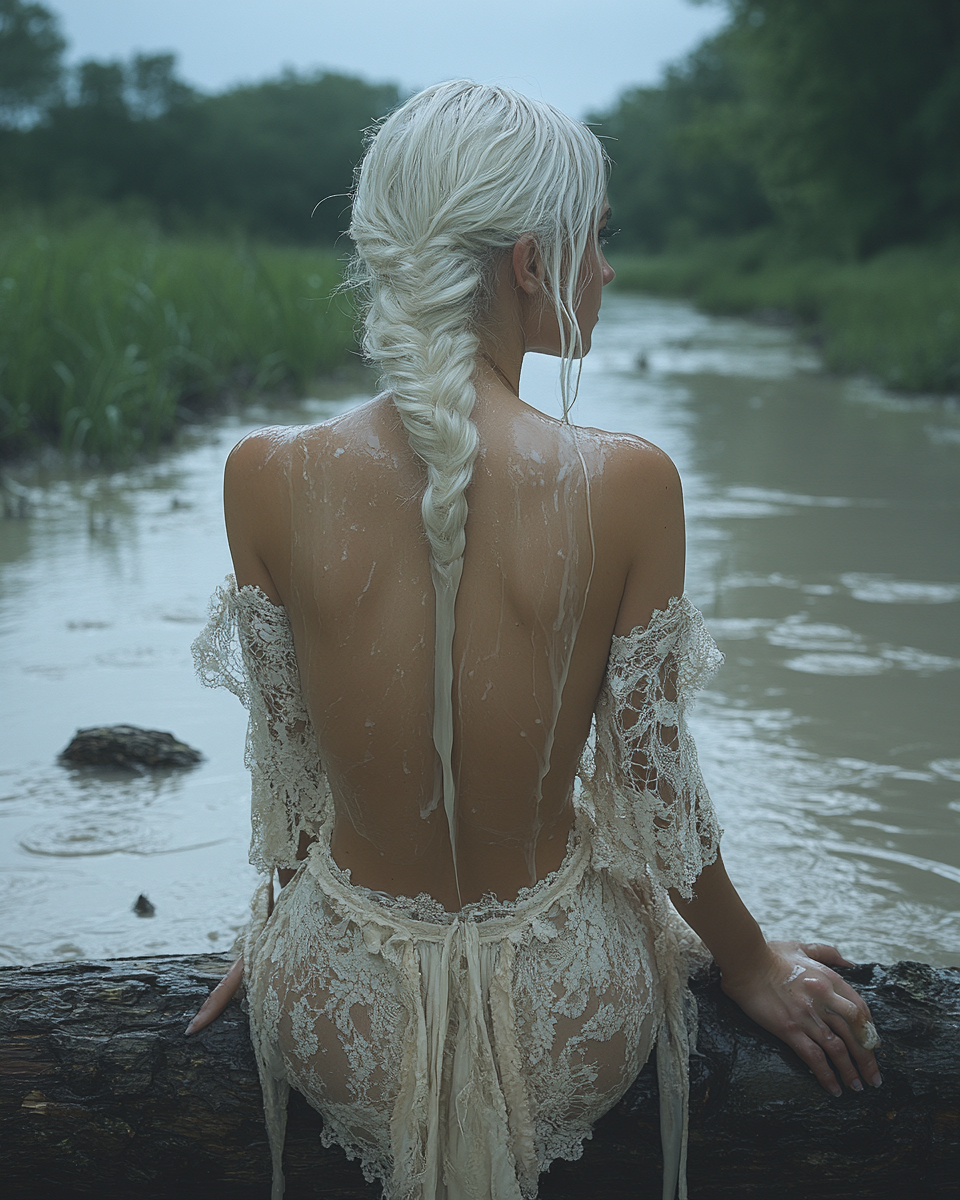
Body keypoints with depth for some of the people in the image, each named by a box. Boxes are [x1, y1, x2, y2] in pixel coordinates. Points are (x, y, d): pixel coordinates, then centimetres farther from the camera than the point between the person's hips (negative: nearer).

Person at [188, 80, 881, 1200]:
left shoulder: (268, 477, -17)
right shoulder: (627, 485, -22)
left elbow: (287, 752, -2)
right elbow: (651, 781, -10)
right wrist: (750, 960, 9)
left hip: (342, 1022, 2)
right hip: (564, 1030, -1)